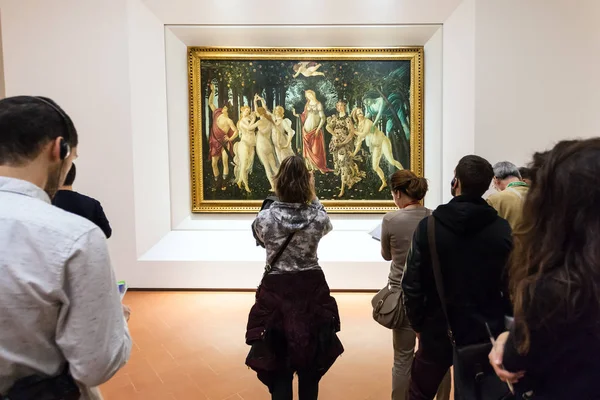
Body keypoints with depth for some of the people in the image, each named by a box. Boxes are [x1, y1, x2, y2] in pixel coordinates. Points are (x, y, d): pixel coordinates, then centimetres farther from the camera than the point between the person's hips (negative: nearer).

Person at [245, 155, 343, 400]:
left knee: (277, 364, 14)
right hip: (311, 290, 2)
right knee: (310, 362, 20)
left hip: (276, 292, -1)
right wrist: (312, 195, 13)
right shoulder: (318, 218, -13)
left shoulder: (265, 218, -16)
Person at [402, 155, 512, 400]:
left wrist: (417, 324, 2)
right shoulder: (502, 229, -9)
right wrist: (500, 322, 9)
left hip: (438, 332, -1)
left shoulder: (429, 226, -13)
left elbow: (412, 283, -12)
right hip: (486, 332, 1)